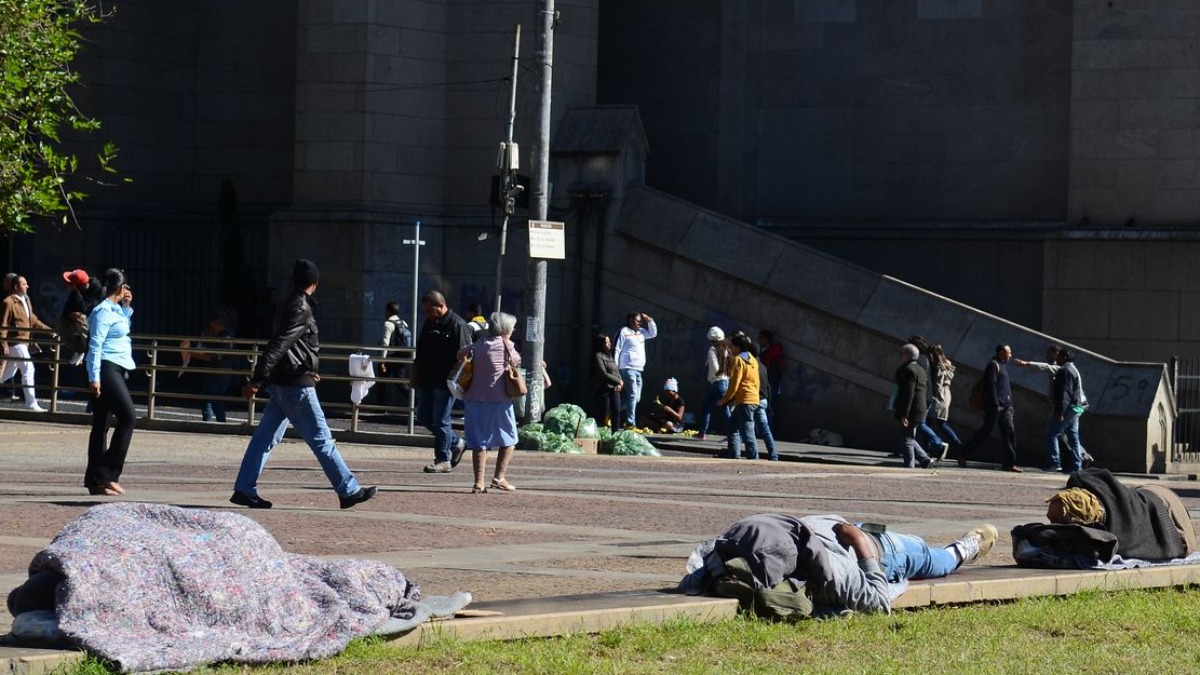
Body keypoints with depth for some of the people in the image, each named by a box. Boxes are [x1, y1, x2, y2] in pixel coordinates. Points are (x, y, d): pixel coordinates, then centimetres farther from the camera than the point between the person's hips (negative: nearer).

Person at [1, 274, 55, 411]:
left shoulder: (26, 300, 14)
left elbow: (33, 320, 21)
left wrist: (48, 329, 12)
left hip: (24, 342, 9)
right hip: (15, 342, -9)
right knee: (28, 369, -13)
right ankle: (31, 403, -11)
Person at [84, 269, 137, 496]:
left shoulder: (116, 310, 16)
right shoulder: (103, 311, -12)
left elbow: (125, 329, 37)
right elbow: (95, 345, -17)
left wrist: (127, 308, 21)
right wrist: (94, 377, -22)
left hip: (116, 370, 10)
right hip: (107, 369, -10)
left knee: (101, 424, 7)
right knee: (128, 417, -13)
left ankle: (95, 480, 7)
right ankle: (107, 473, -15)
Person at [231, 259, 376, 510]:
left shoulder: (292, 305, 15)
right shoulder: (300, 309, -16)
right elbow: (278, 345, -23)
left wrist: (309, 371, 42)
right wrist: (257, 380, -29)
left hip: (282, 384, 10)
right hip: (296, 385, -10)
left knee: (266, 436, 8)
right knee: (321, 439, -4)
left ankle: (244, 489, 7)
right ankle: (349, 491, 1)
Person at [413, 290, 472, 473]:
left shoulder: (457, 325, -12)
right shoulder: (428, 324, 14)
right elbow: (419, 354, 22)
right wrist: (416, 377, 19)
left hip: (445, 383, -9)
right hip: (427, 381, 9)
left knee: (440, 420, -5)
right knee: (423, 417, 10)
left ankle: (443, 460, 4)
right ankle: (455, 444, 25)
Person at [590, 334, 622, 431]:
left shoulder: (609, 356, 19)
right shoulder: (598, 356, -6)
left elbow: (617, 372, 18)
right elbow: (603, 374, -13)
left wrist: (619, 384, -1)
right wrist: (619, 381, -7)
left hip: (614, 389, 7)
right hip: (604, 389, -7)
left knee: (616, 413, 1)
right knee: (604, 415, -7)